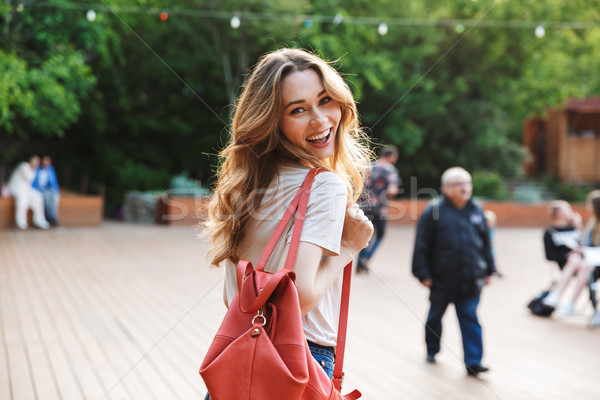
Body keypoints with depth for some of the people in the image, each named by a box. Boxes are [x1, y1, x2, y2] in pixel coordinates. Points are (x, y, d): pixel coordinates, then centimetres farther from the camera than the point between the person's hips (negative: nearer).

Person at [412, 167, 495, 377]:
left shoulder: (476, 211, 6)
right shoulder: (434, 211, -8)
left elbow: (486, 243, 15)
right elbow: (421, 245, -8)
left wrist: (488, 270, 14)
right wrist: (423, 273, -10)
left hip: (470, 280, 2)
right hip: (442, 279, -2)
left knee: (470, 319, -1)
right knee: (435, 316, 15)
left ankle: (473, 361, 0)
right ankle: (432, 350, 36)